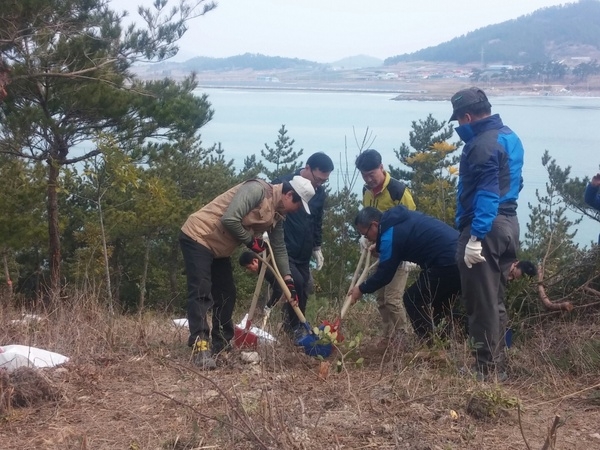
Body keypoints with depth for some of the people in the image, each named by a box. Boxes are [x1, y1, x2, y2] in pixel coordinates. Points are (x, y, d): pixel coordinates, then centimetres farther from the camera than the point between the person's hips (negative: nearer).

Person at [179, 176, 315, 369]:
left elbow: (279, 248, 17)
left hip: (219, 248, 10)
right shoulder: (257, 189, -23)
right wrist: (250, 240, -15)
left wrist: (288, 279, 13)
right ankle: (200, 347, -21)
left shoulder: (277, 215, 7)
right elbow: (229, 219, -31)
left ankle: (221, 346, 22)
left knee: (226, 295, 12)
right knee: (201, 293, -17)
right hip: (198, 237, -10)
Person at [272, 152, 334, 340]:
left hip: (303, 254, 7)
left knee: (303, 293, 7)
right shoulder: (284, 184, -14)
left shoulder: (320, 193, 7)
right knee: (296, 283, -21)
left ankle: (297, 331, 18)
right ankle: (293, 330, -8)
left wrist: (317, 248, 18)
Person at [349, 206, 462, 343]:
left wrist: (362, 289, 13)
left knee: (413, 299, 3)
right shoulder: (400, 217, 16)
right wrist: (380, 247, 39)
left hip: (447, 263, -10)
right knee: (439, 304, 22)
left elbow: (384, 275, -4)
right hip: (460, 254, 10)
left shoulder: (390, 236, -12)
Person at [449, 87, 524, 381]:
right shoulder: (509, 136, 15)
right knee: (495, 300, 17)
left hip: (485, 229, -10)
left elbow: (486, 194, -24)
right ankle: (497, 365, 24)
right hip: (508, 224, 10)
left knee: (481, 302, -2)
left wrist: (475, 237, -26)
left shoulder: (483, 144, -17)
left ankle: (488, 369, 4)